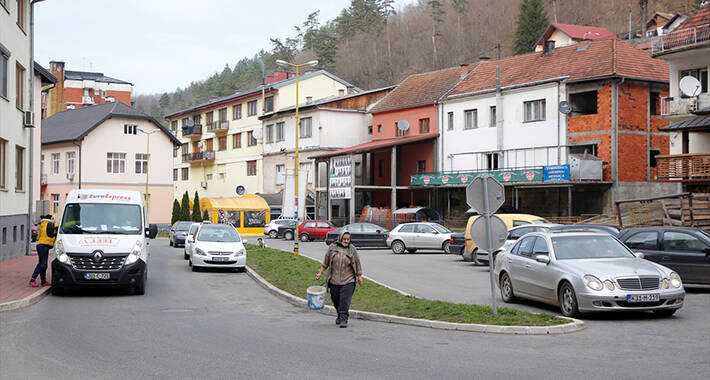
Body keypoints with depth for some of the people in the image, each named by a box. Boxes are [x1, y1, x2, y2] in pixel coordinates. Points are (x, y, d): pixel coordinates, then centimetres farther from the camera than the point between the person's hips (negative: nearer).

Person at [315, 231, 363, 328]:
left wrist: (359, 276, 5)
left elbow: (357, 263, 6)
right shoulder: (332, 247, 3)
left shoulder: (352, 249, 1)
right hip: (334, 280, 2)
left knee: (345, 301, -10)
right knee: (335, 300, 10)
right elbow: (325, 262, 10)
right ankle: (340, 315, 30)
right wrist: (320, 273, 9)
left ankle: (344, 319, -8)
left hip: (348, 281, -2)